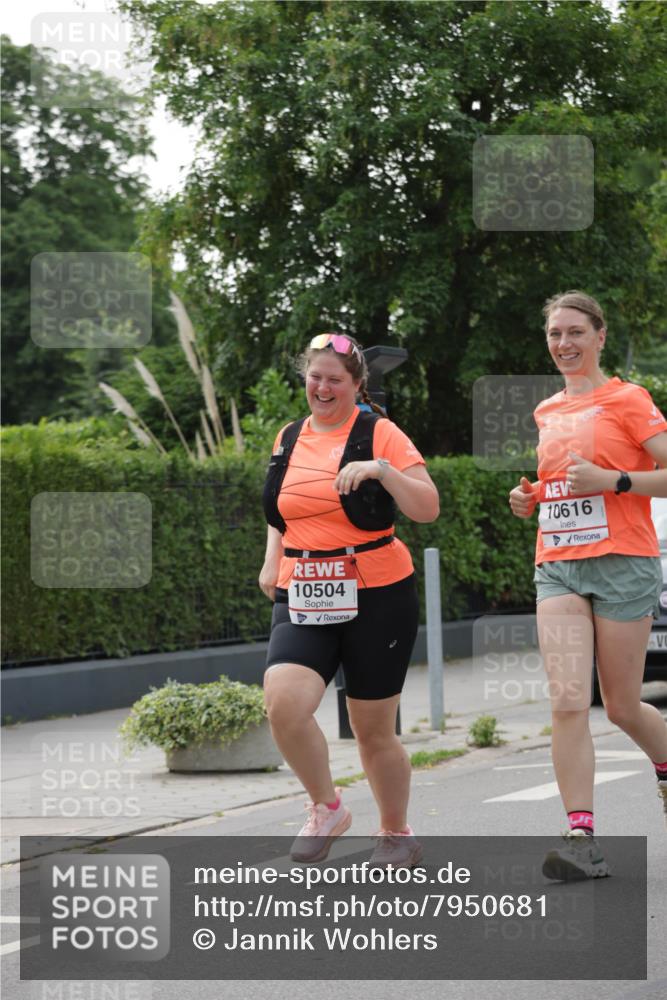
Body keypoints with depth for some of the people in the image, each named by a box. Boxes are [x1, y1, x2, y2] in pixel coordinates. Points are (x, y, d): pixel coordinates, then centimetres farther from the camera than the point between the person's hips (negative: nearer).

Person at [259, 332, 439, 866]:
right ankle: (326, 807, 1)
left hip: (377, 600, -3)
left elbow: (428, 508, -10)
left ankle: (397, 834, 27)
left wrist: (382, 470, -24)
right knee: (283, 702, -22)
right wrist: (272, 559, 14)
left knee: (374, 730, 4)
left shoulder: (380, 434, -3)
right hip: (302, 601, 4)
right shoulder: (288, 439, 12)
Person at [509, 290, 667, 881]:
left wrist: (612, 481, -19)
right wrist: (530, 498, 10)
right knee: (568, 702, -12)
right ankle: (582, 840, -14)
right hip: (557, 567, 4)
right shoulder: (548, 412, 16)